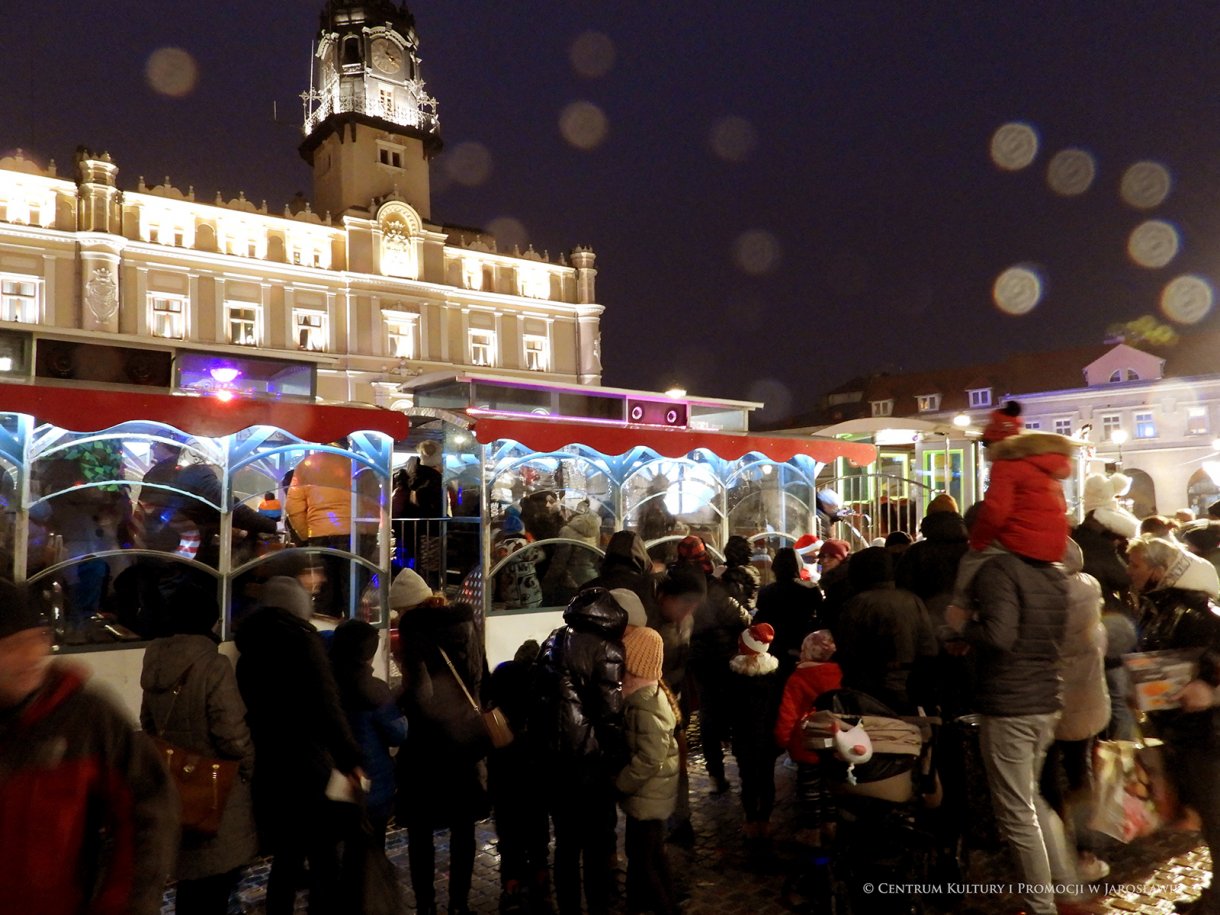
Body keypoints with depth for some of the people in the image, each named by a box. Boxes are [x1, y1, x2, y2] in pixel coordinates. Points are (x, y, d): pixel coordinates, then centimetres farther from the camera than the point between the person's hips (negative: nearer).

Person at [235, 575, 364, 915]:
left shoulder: (250, 649, 10)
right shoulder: (302, 640, -9)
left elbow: (248, 709, 13)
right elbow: (326, 705, -17)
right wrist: (349, 759, -14)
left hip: (266, 769, 6)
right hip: (308, 767, -6)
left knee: (285, 859, 16)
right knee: (324, 861, 2)